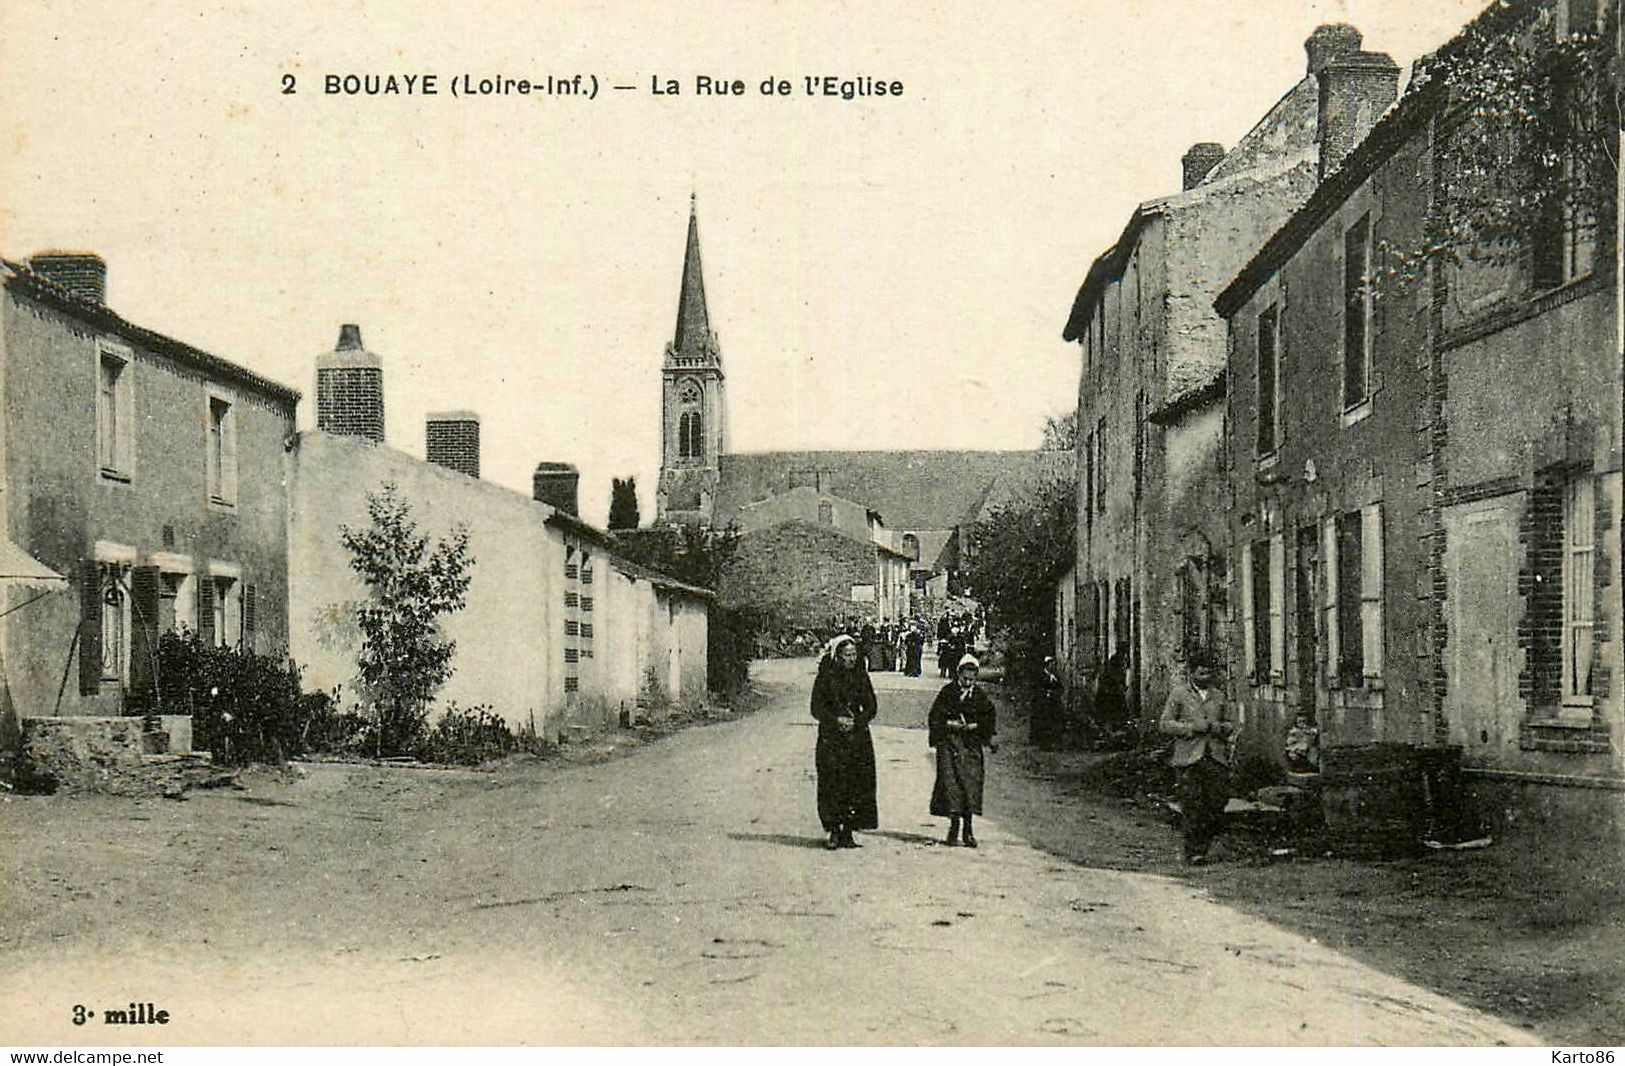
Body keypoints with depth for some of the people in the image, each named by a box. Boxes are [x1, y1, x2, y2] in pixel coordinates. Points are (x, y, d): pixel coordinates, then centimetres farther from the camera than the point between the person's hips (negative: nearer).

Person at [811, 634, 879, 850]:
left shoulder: (861, 676, 8)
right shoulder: (825, 677, -1)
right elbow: (817, 709, -1)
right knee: (832, 785, -6)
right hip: (831, 739, -2)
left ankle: (848, 832, 5)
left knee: (857, 785, -2)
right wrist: (837, 720, -14)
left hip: (858, 737, 3)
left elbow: (871, 708, 8)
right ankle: (833, 832, 2)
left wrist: (855, 722, -8)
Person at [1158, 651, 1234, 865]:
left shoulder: (1217, 696, 15)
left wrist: (1217, 727, -4)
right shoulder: (1179, 694, 3)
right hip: (1188, 759, -4)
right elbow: (1164, 724, -1)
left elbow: (1230, 725, 19)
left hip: (1216, 758, 4)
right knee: (1193, 808, -6)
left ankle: (1202, 844, 18)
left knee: (1218, 803, -2)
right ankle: (1193, 852, 5)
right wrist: (1193, 727, -13)